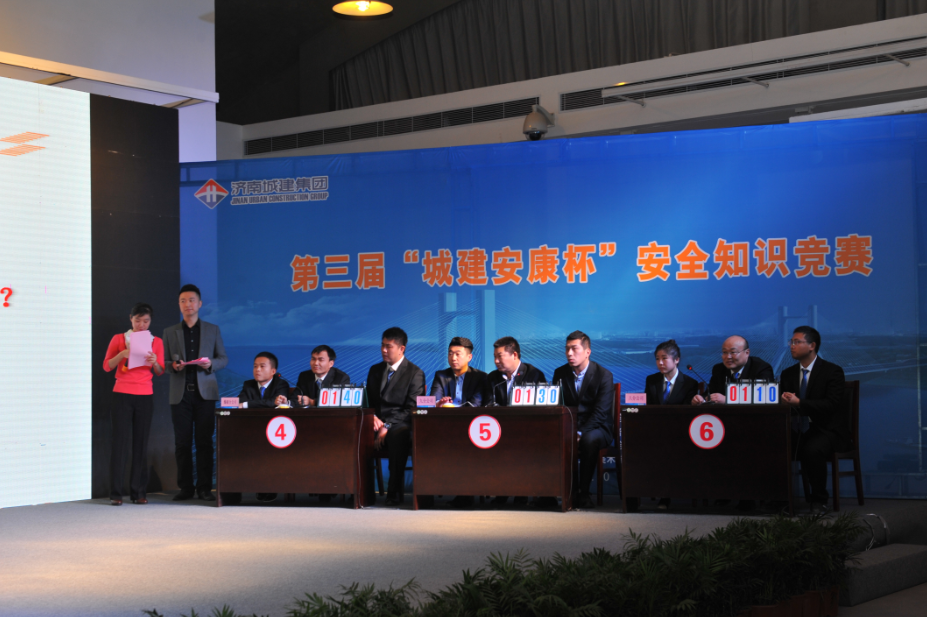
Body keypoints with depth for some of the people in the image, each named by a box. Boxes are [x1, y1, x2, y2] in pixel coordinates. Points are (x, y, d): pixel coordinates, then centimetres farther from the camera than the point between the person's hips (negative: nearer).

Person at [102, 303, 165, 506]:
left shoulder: (156, 342, 10)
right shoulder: (119, 339, 6)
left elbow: (160, 371, 10)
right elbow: (107, 366, 2)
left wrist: (154, 362, -11)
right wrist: (122, 354, -14)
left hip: (144, 396, 2)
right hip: (122, 395, -2)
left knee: (141, 443, -1)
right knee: (120, 441, -7)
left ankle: (139, 492, 2)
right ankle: (116, 493, -6)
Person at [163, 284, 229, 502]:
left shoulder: (212, 330, 11)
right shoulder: (170, 332, 12)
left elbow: (223, 359, 10)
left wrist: (210, 364, -11)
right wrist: (173, 366, -12)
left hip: (205, 393, -1)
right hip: (180, 394, 1)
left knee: (204, 441, -3)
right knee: (182, 442, 0)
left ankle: (204, 488, 1)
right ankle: (185, 487, 7)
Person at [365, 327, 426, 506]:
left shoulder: (415, 373, 1)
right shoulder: (375, 370, 19)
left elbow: (412, 409, -7)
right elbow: (368, 401, 18)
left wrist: (387, 426, -17)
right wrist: (372, 417, -6)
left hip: (400, 424, -4)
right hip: (377, 422, 4)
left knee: (398, 435, -40)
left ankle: (394, 493, -30)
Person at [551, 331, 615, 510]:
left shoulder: (604, 375, -6)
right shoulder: (560, 373, 7)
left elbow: (601, 413, -14)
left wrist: (580, 433, -26)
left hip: (595, 428, -3)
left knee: (589, 440, -39)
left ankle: (583, 493, -25)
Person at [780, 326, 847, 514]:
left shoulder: (833, 371, -4)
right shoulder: (788, 374, 14)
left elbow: (831, 405, -17)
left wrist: (799, 403, -26)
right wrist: (784, 401, -17)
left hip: (825, 430, -5)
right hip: (797, 431, 5)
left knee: (812, 450, -37)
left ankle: (818, 500, -17)